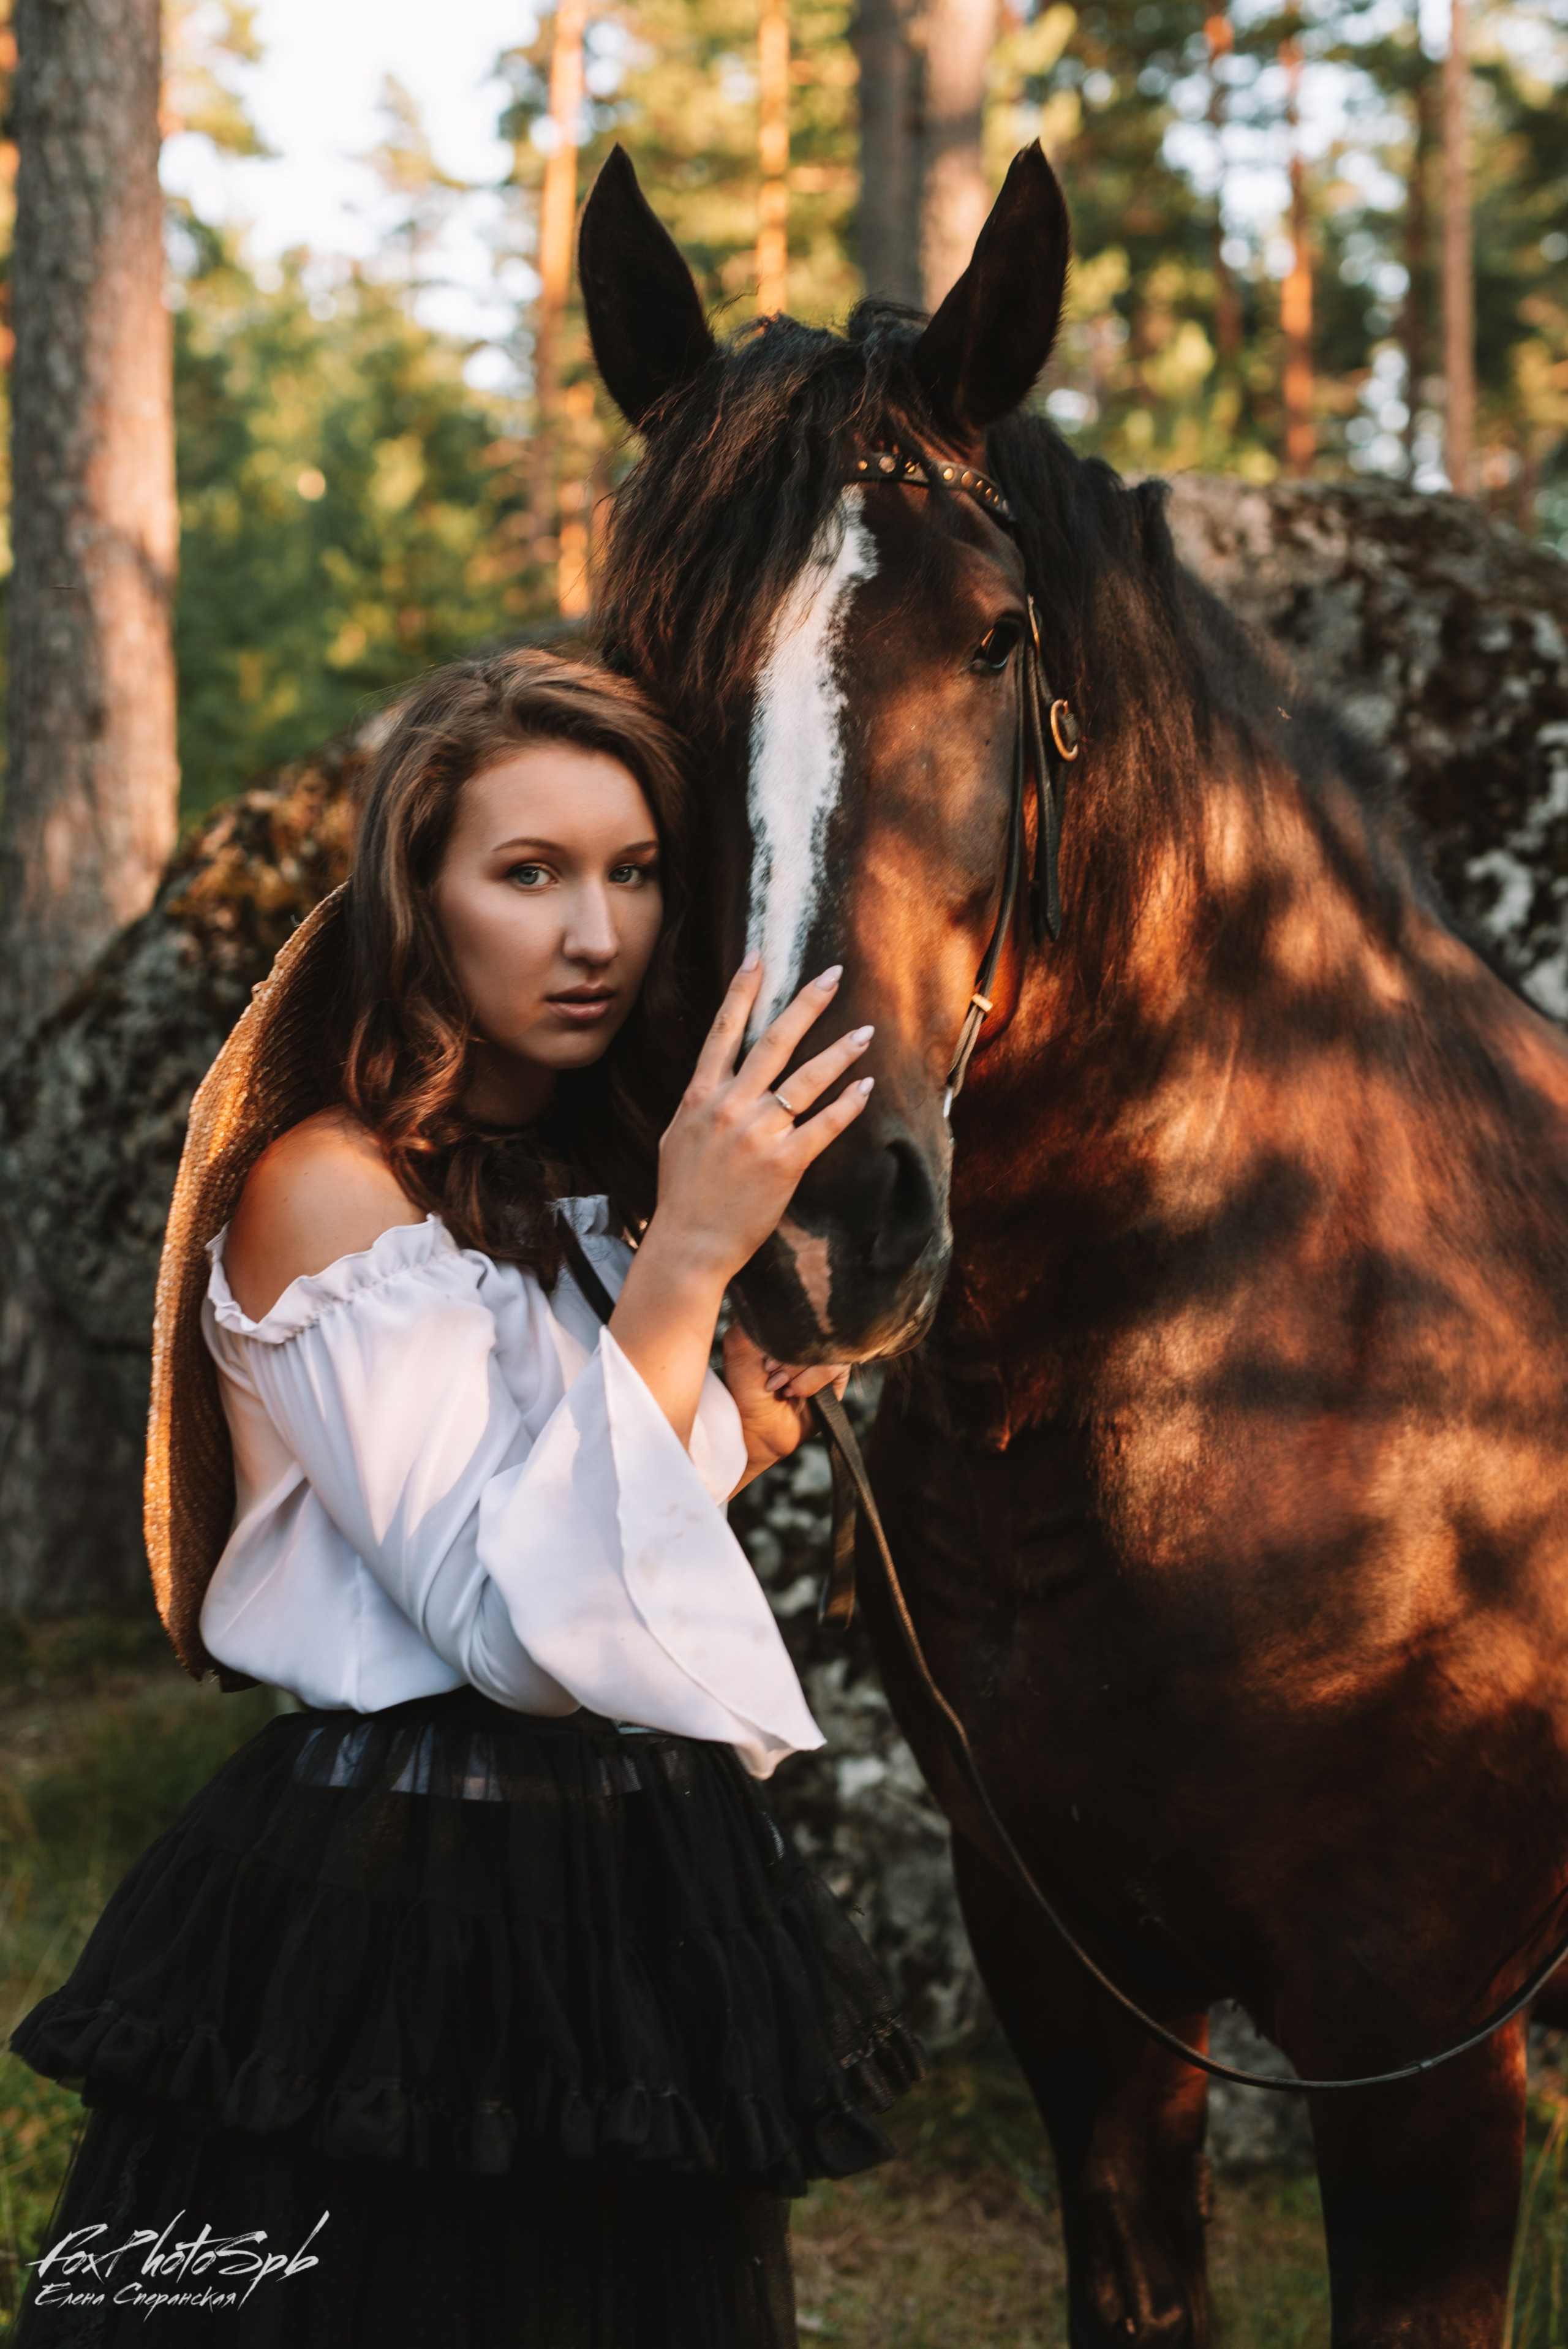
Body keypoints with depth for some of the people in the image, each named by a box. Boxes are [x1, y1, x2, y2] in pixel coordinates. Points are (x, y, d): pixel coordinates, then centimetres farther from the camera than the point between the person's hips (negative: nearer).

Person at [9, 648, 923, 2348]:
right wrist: (683, 1266, -21)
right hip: (407, 1906, -8)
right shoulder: (327, 1189, -13)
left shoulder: (604, 1192, 11)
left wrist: (748, 1427, 2)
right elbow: (523, 1627, -21)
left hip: (642, 1898, 8)